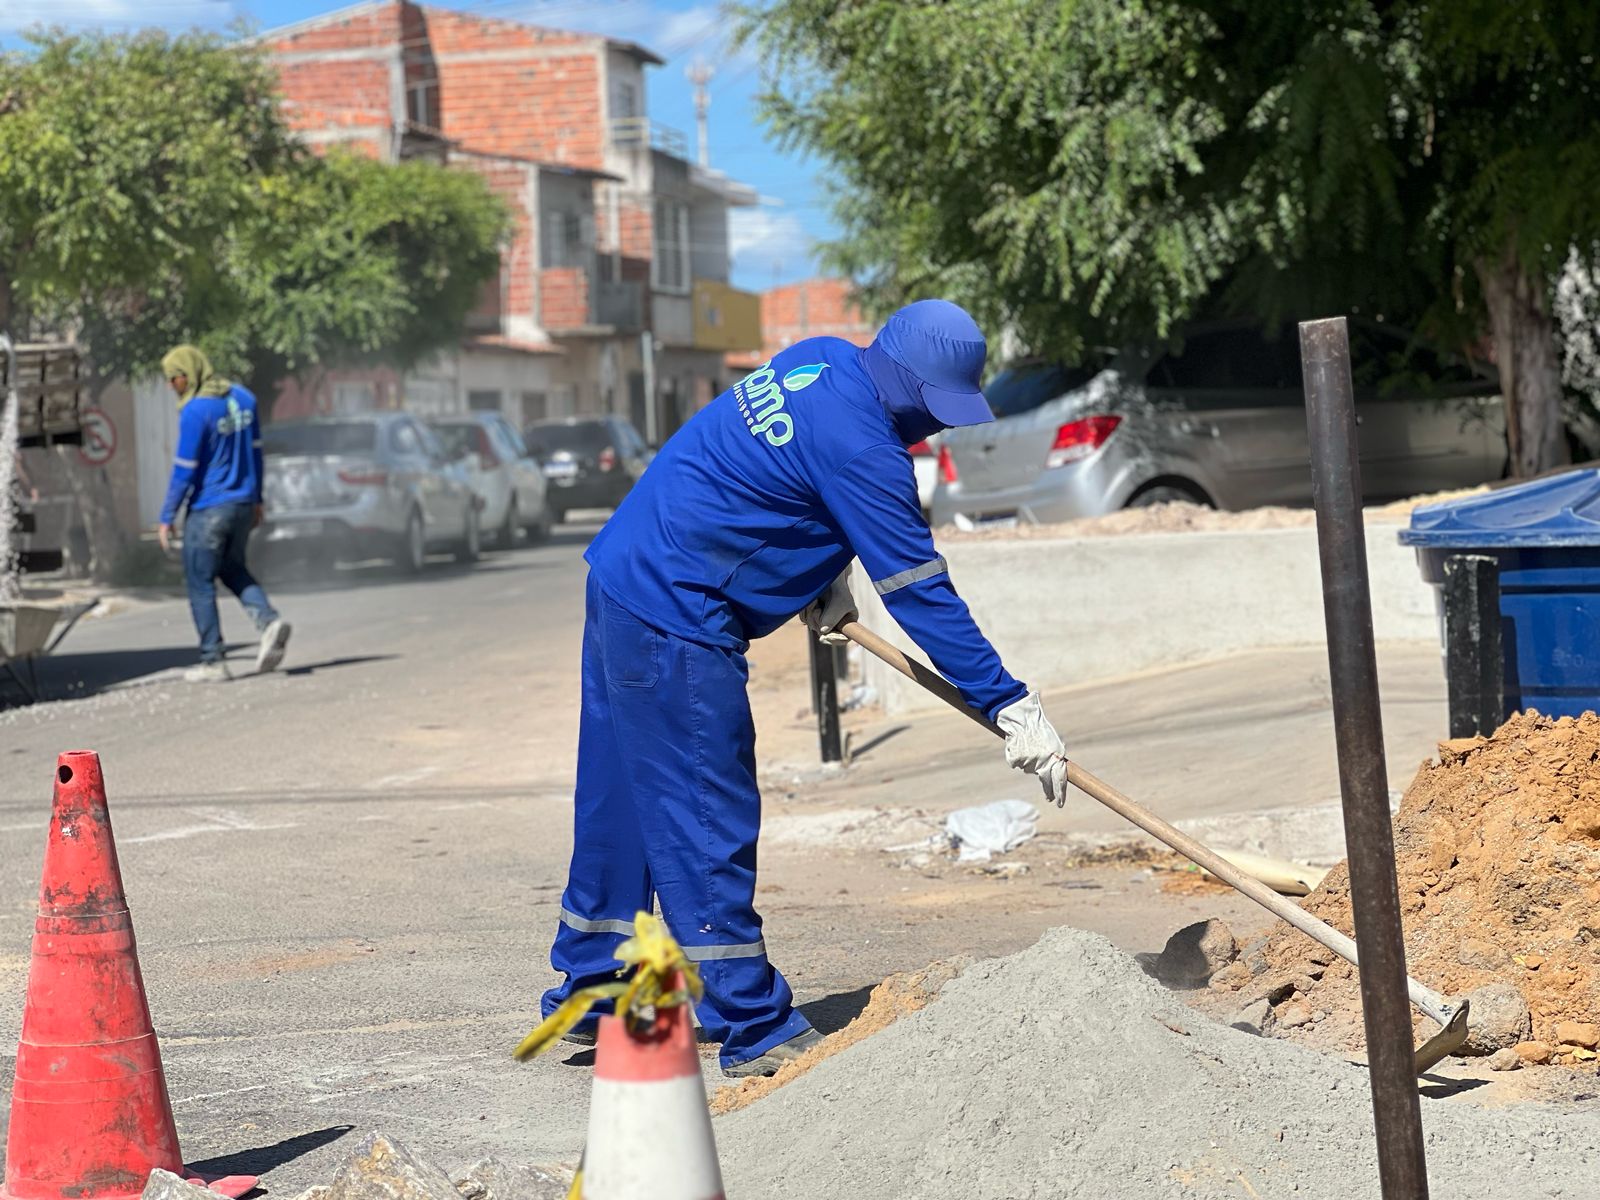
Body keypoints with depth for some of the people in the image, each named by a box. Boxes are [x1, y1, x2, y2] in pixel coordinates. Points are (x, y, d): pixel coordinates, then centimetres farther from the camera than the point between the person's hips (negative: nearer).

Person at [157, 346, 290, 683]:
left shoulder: (194, 412, -17)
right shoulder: (243, 398, 5)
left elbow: (184, 470, -16)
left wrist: (166, 518, -9)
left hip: (208, 509, -7)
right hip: (243, 503, 7)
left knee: (200, 583, 4)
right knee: (232, 569, 23)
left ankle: (212, 662, 4)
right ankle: (268, 620, -1)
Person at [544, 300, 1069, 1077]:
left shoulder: (821, 363, 7)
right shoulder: (859, 445, -21)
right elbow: (921, 595, -18)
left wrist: (824, 575, 13)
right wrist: (1011, 708, -13)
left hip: (619, 578, 10)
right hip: (675, 623, -10)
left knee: (625, 805, 17)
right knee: (711, 823, -4)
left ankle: (587, 997, 28)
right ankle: (755, 1032, 1)